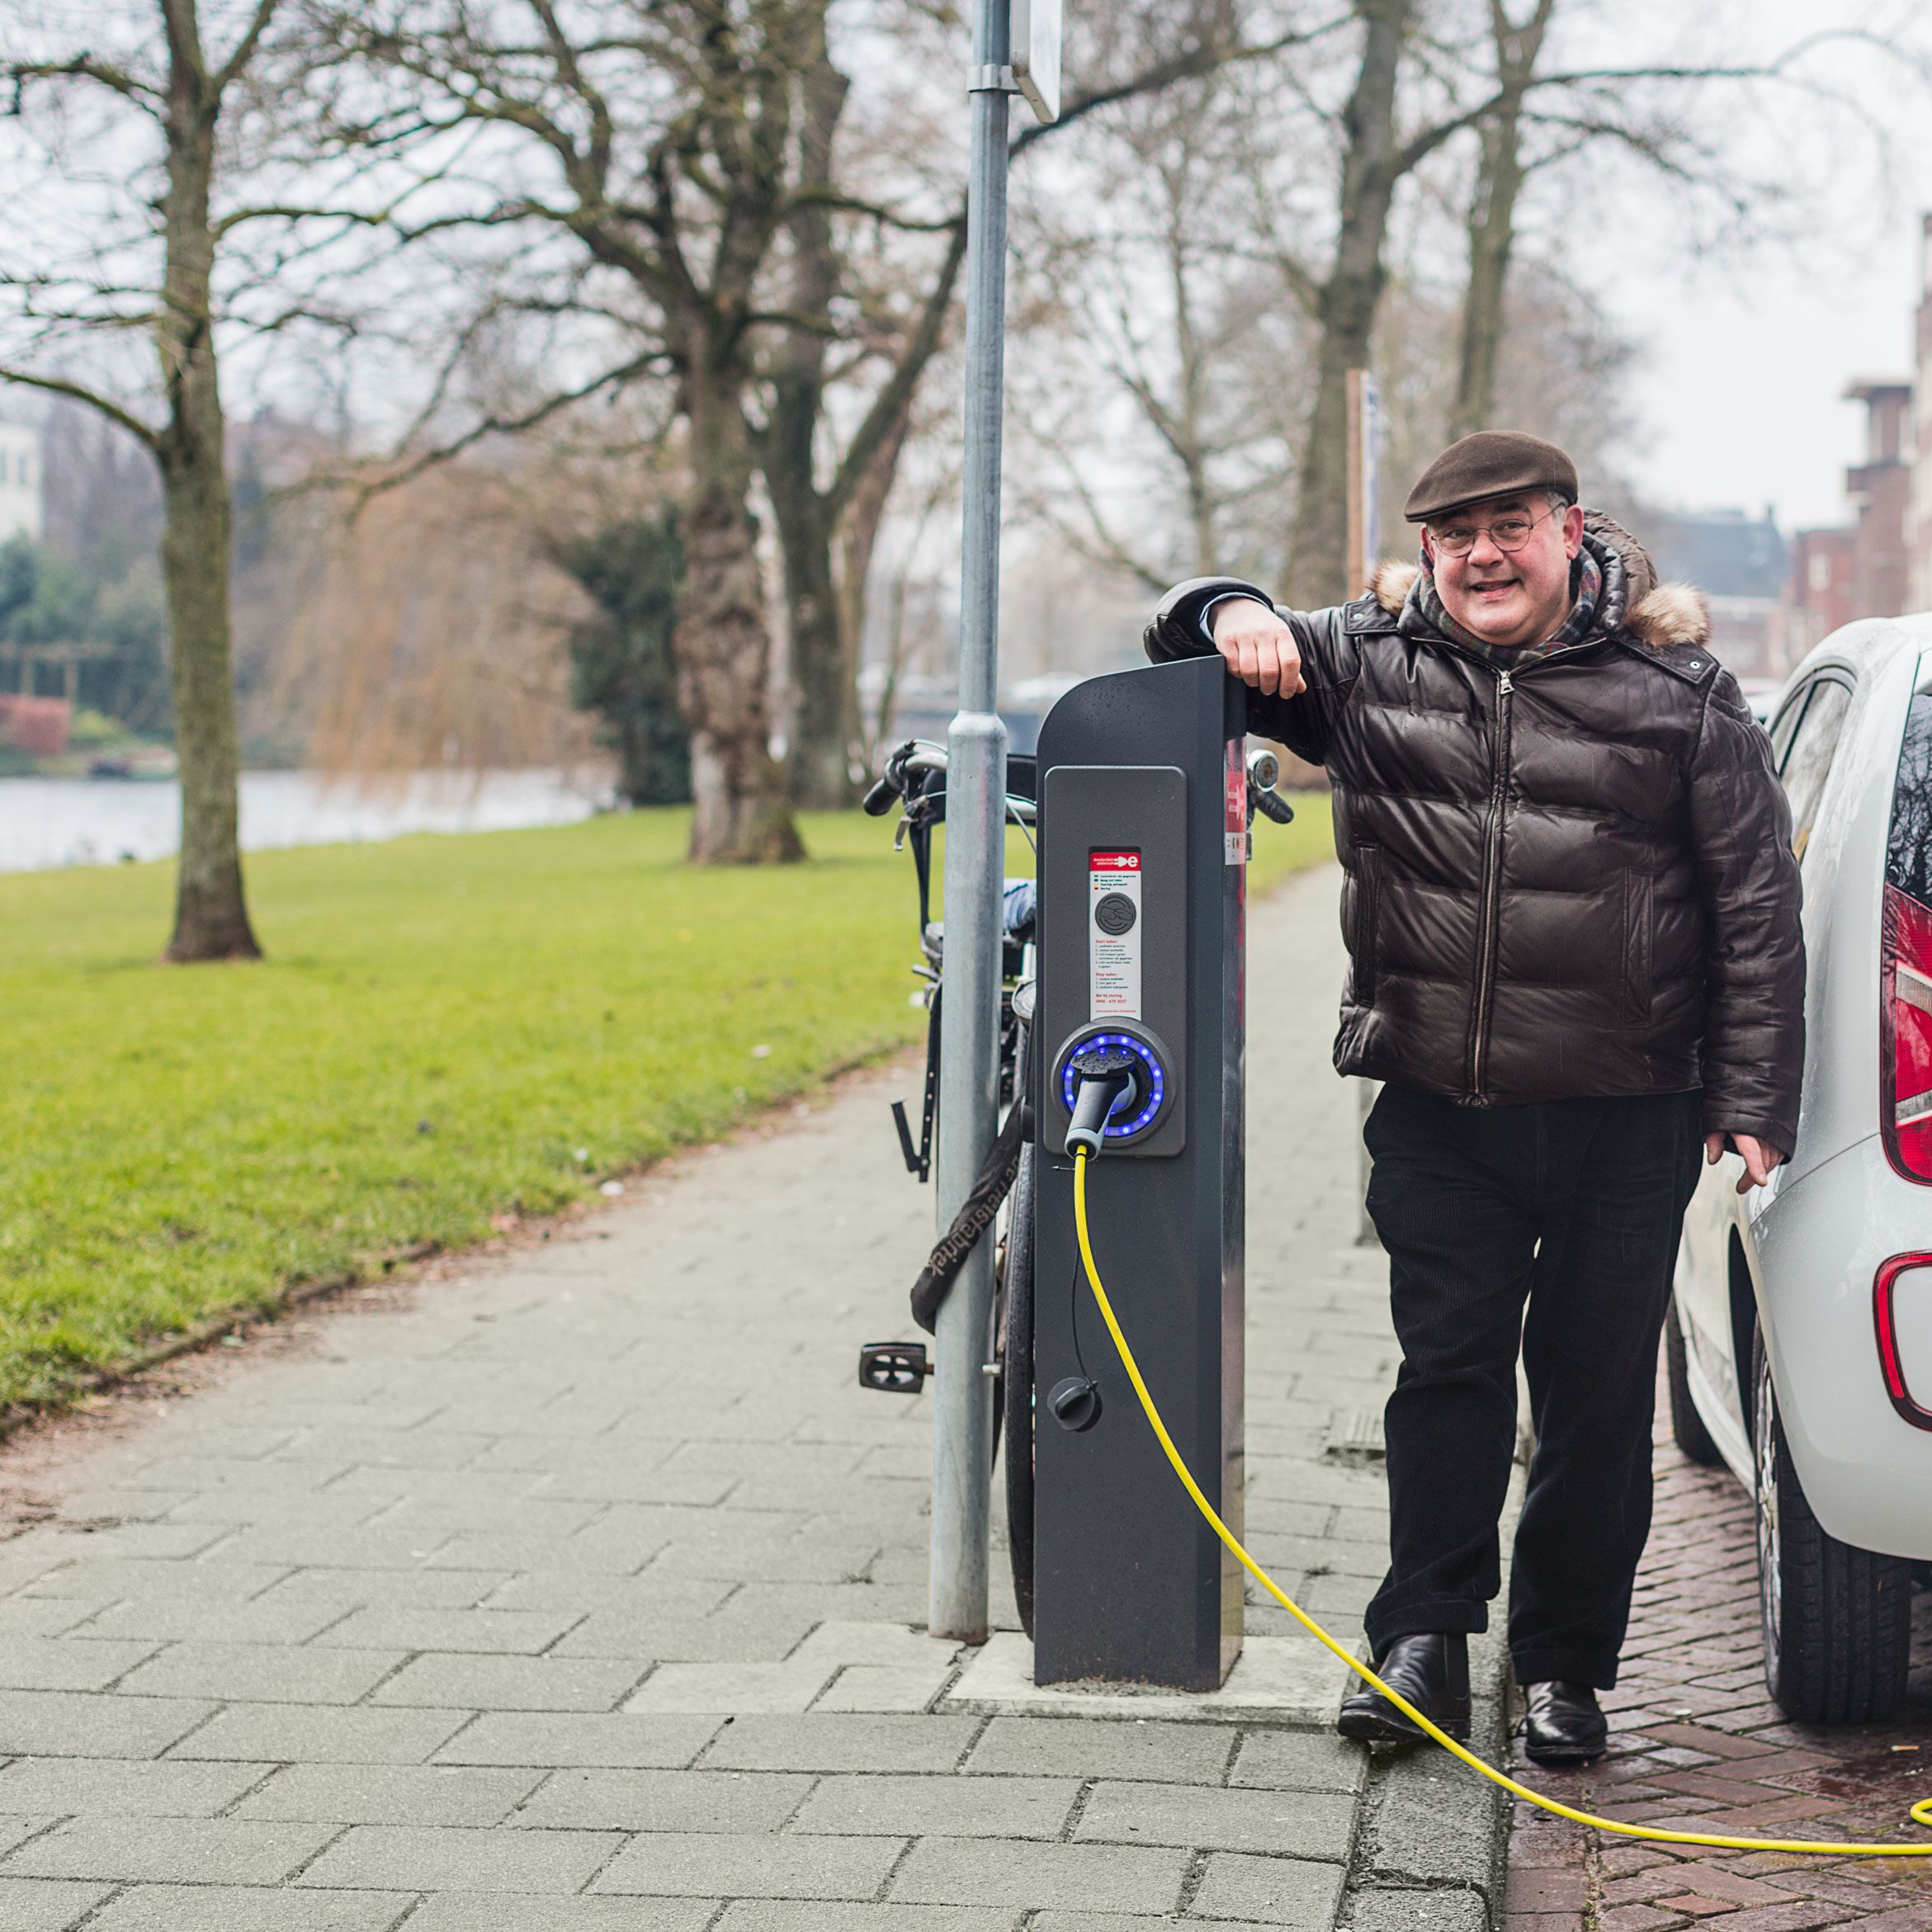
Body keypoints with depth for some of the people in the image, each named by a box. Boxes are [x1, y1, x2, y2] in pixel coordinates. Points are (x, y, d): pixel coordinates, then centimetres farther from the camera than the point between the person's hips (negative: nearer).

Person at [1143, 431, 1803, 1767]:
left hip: (1627, 1120, -1)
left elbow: (1757, 907, 1)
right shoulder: (1367, 665, 6)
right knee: (1447, 1368, 1)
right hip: (1439, 1110, 1)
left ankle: (1566, 1666, 18)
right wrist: (1230, 616, -9)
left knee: (1598, 1394, 6)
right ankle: (1426, 1643, 8)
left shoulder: (1678, 690, 1)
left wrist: (1752, 1101, -4)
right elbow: (1190, 636, 16)